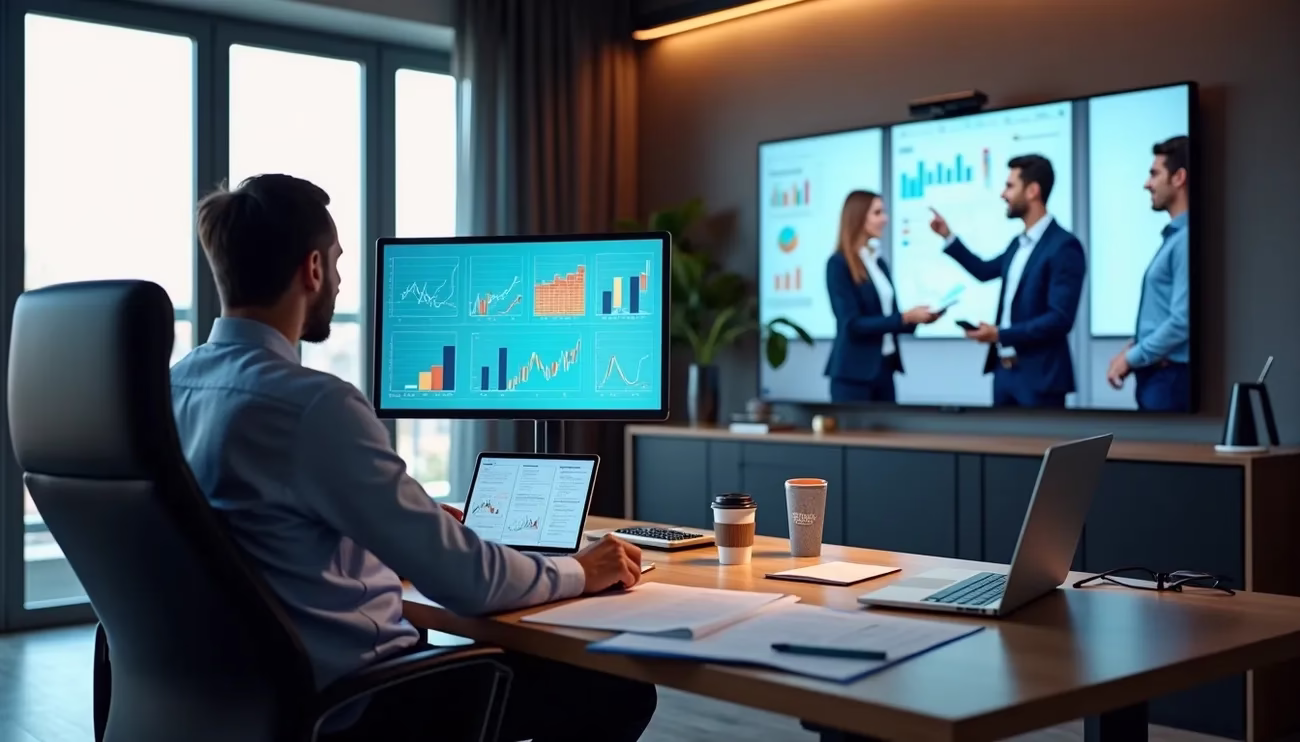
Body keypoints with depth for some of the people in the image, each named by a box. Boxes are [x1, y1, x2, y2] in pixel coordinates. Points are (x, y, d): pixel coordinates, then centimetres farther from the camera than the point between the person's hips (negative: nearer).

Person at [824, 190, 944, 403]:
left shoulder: (879, 261, 13)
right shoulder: (839, 264, -11)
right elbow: (853, 325, -17)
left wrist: (917, 318, -2)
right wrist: (905, 318, -18)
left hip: (884, 368, 8)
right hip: (854, 373, -8)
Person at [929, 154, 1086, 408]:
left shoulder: (1064, 246, -15)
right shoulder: (1018, 244, 13)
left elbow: (1061, 319, -21)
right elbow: (985, 270, 32)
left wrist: (1000, 334, -22)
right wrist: (948, 237, 25)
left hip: (1040, 377, -9)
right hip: (1005, 371, 9)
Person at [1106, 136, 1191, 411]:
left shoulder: (1185, 239, -17)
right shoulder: (1173, 235, 14)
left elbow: (1182, 320, -22)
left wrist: (1132, 358, -12)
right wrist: (1134, 346, 8)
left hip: (1171, 376, -9)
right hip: (1155, 373, 9)